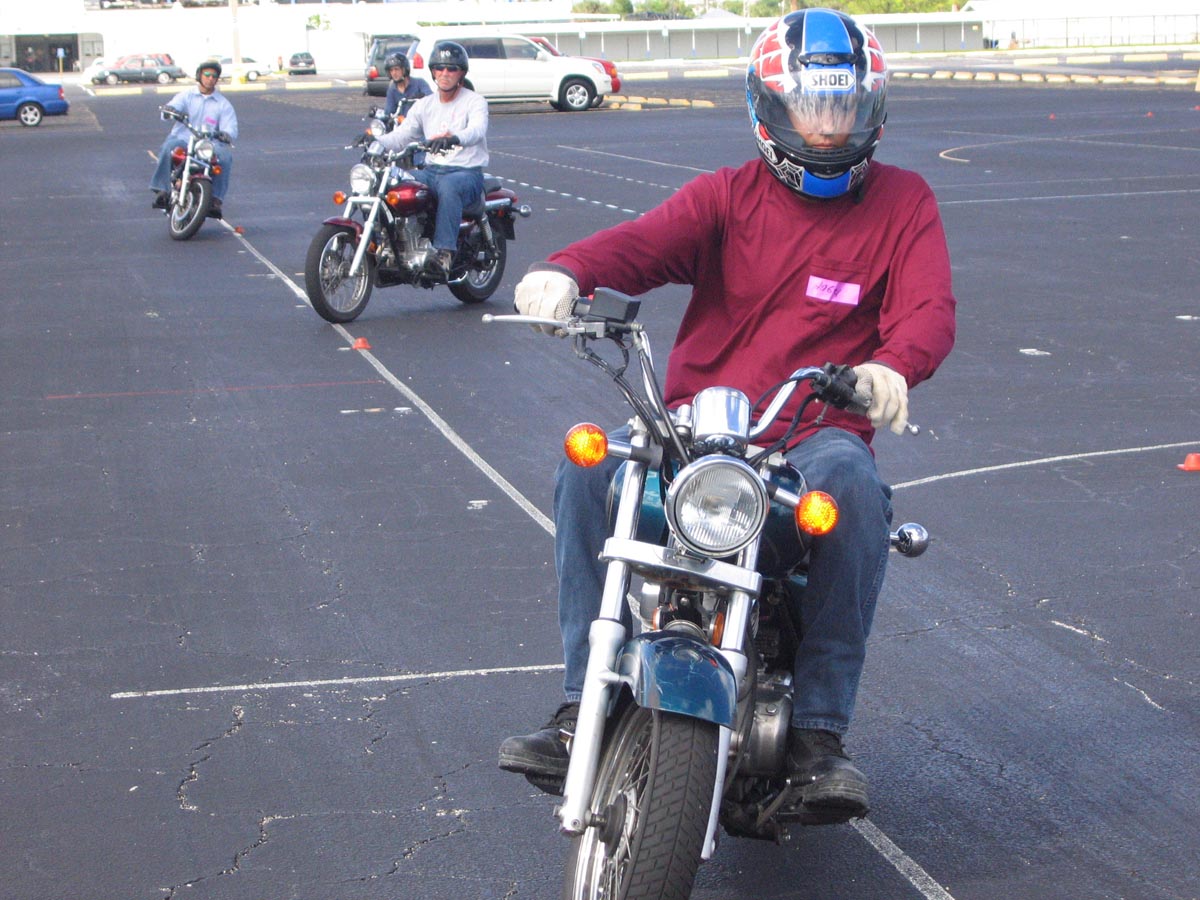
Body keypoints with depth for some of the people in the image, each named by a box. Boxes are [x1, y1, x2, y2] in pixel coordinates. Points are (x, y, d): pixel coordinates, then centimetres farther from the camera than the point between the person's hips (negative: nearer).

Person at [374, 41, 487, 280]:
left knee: (448, 185, -41)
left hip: (467, 172, -5)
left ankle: (444, 253, -49)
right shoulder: (424, 105, 17)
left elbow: (477, 130, -21)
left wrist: (454, 139, -45)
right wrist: (376, 142, -16)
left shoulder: (475, 102, 0)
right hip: (432, 169, 5)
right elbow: (401, 134, 7)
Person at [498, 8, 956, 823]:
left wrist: (893, 365, -33)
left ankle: (820, 731, -29)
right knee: (591, 468, -26)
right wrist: (565, 271, -33)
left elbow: (930, 309, -8)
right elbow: (644, 242, -9)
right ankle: (585, 705, -19)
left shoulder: (903, 203, 8)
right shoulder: (727, 197, 10)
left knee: (854, 484, -36)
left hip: (818, 431, -2)